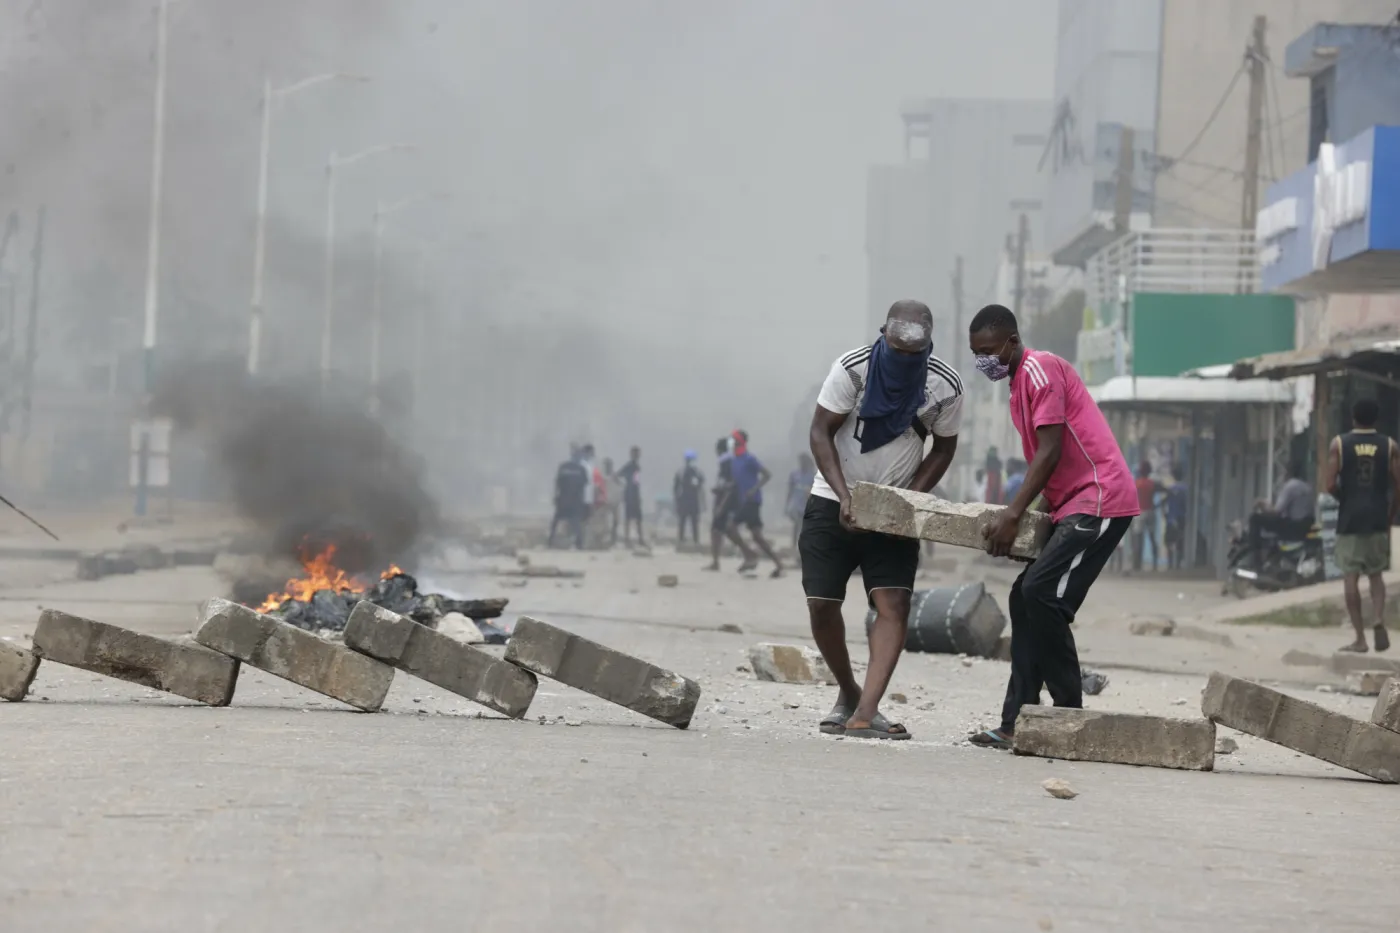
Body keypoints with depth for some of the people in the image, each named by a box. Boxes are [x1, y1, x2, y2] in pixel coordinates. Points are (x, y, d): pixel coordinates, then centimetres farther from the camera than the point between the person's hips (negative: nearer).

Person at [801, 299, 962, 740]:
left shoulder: (946, 386, -11)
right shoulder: (852, 369, -16)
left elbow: (943, 448, 3)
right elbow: (820, 432, -11)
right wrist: (844, 495, -23)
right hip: (835, 502, -1)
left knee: (893, 604, -16)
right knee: (821, 604, -6)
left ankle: (865, 713, -23)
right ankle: (848, 694, 18)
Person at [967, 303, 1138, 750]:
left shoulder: (1040, 369, -10)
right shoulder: (1019, 385, 20)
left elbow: (1050, 453, -17)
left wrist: (1012, 514, -20)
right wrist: (1015, 513, 17)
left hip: (1100, 499, -10)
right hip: (1072, 504, 10)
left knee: (1041, 595, -18)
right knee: (1026, 599, 4)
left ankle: (1069, 712, -12)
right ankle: (1017, 722, 3)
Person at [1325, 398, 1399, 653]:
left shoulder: (1339, 444, -2)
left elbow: (1330, 485, -8)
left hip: (1349, 519, -2)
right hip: (1378, 519, 2)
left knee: (1350, 577, 2)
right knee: (1376, 574, 15)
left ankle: (1360, 637, -1)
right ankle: (1378, 618, -11)